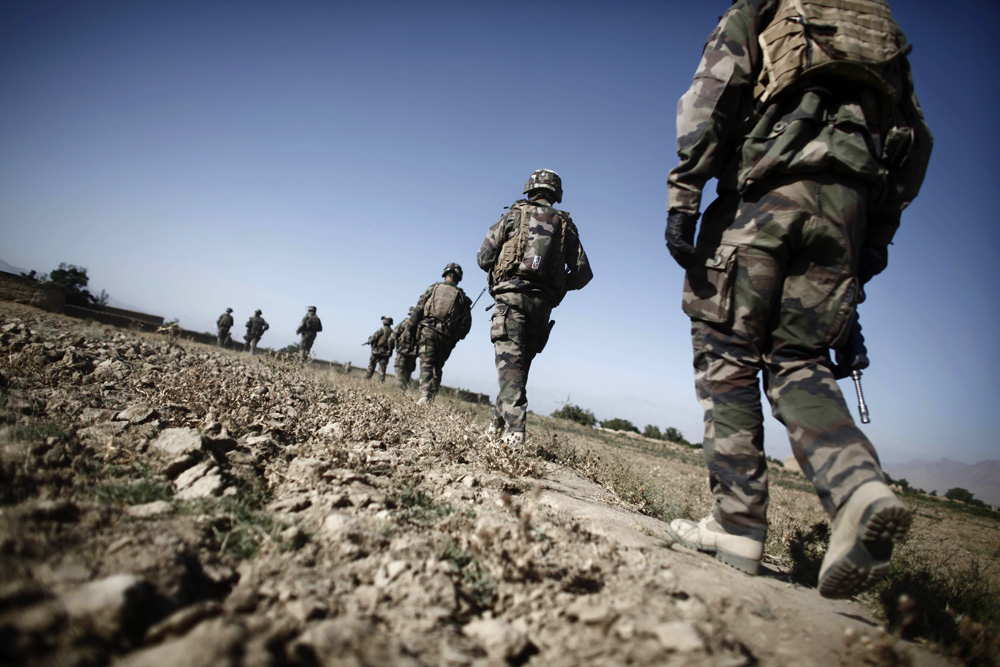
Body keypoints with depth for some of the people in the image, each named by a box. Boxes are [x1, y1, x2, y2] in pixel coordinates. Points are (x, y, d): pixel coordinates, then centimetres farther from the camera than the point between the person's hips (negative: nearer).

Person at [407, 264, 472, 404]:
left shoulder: (433, 288, 8)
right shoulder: (461, 296, 10)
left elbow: (418, 310, 2)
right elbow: (466, 323, 6)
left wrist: (413, 330, 10)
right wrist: (454, 339, 17)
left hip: (427, 331, -1)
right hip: (446, 338, 2)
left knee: (426, 364, -5)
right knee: (437, 368, 13)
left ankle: (424, 395, -24)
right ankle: (431, 397, 9)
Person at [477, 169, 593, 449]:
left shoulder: (514, 215, 8)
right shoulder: (566, 225, 14)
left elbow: (483, 258, 5)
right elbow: (583, 272, 9)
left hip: (511, 295, -3)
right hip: (542, 303, 3)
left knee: (510, 361, -10)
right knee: (521, 363, 13)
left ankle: (515, 426, -23)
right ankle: (499, 419, 17)